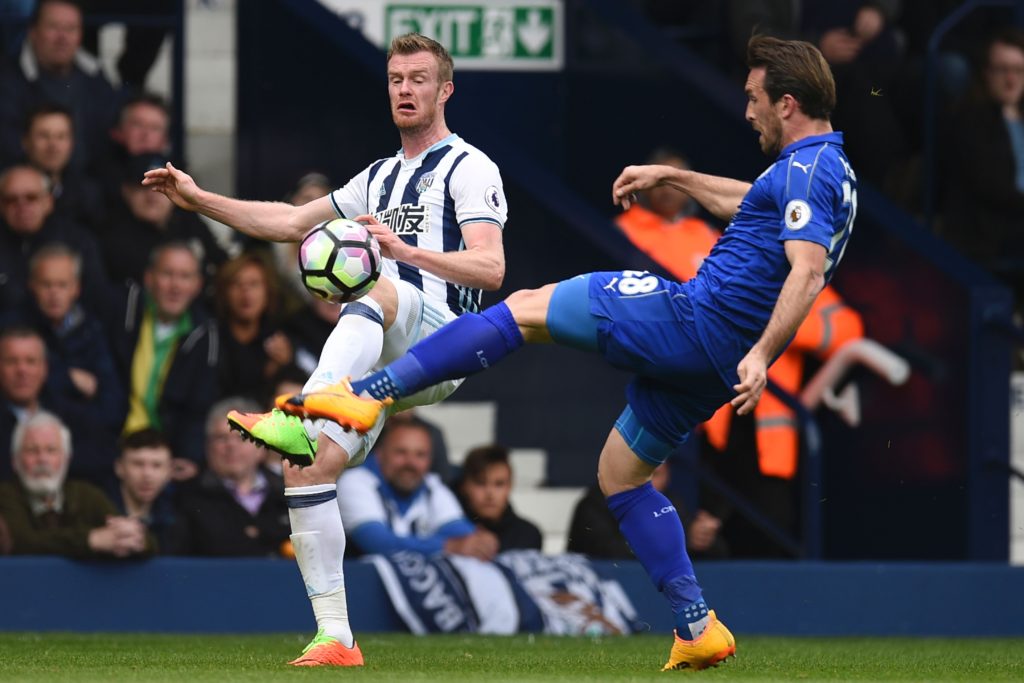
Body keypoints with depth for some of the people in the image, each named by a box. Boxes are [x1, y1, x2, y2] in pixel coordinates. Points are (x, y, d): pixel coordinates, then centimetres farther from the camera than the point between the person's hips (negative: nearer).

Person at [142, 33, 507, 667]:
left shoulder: (468, 168, 3)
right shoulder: (381, 177, 28)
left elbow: (490, 267, -11)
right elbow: (289, 221, 33)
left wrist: (403, 249, -23)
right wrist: (200, 198, 25)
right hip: (379, 366, 8)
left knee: (375, 292, -39)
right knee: (307, 468, -12)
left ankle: (299, 419, -61)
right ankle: (335, 638, -11)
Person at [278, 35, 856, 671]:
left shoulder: (804, 169, -13)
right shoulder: (828, 170, 19)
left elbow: (807, 270, -27)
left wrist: (763, 353, -36)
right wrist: (671, 176, 44)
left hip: (696, 316, -10)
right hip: (717, 363, 10)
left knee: (526, 309, -5)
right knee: (620, 473, 21)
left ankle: (368, 393, -13)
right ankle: (698, 629, 14)